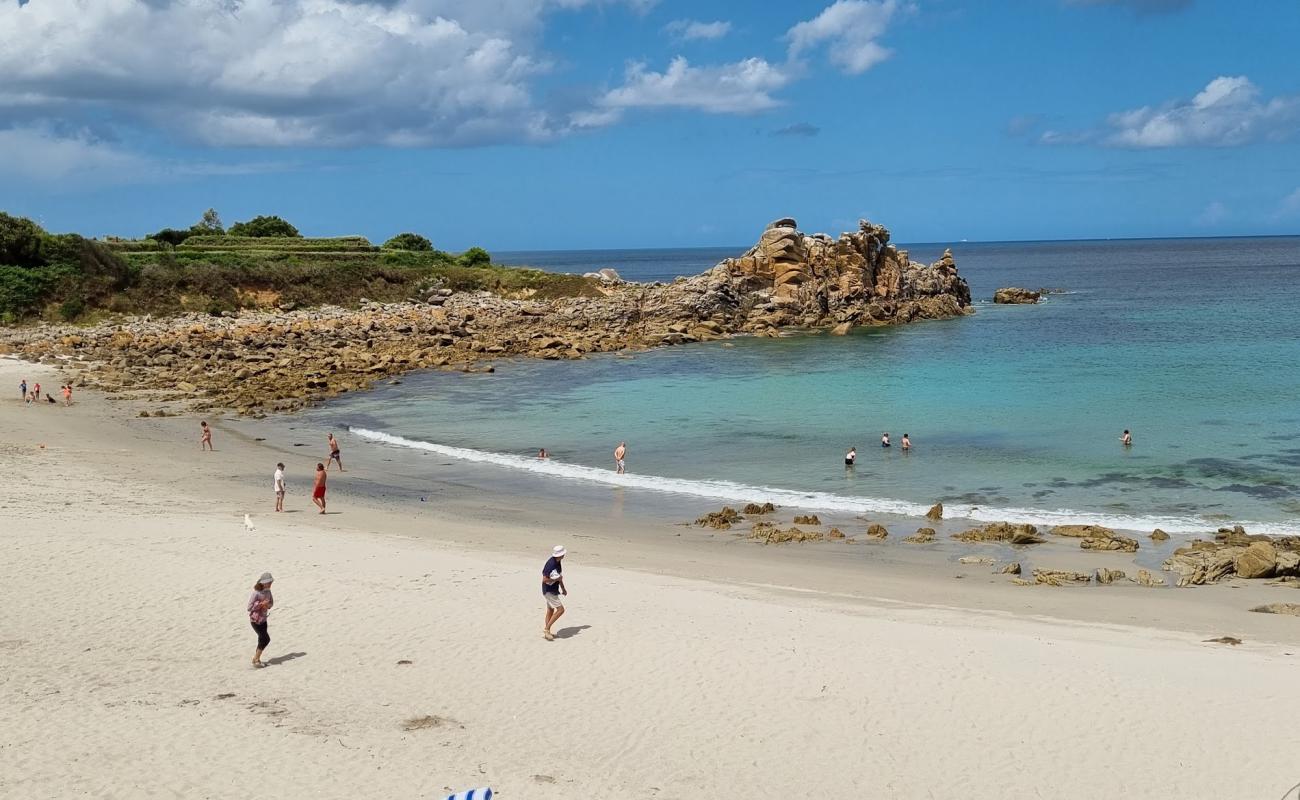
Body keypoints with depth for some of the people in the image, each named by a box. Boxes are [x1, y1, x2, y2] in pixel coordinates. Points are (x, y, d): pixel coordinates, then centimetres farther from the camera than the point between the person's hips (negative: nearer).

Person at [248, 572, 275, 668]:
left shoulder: (268, 591, -1)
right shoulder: (256, 593, -23)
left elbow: (271, 602, 13)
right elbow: (249, 607, -21)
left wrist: (268, 605, -10)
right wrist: (261, 604, -28)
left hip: (263, 619, 8)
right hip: (255, 620, -8)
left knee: (262, 639, 12)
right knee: (266, 639, -8)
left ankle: (256, 659, 27)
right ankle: (256, 660, 5)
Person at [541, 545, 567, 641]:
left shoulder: (558, 562, 3)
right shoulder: (550, 564, -27)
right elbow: (545, 580, -29)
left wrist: (563, 588, 22)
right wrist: (557, 579, -19)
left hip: (554, 590, 10)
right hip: (549, 591, -10)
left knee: (550, 610, 16)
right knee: (560, 610, -10)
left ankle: (547, 632, 24)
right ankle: (547, 629, -5)